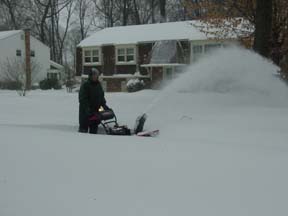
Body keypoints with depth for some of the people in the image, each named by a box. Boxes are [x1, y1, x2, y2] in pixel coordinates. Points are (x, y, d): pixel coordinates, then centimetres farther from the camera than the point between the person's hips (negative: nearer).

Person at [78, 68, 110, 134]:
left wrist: (104, 105, 8)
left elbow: (101, 96, 21)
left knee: (94, 126, 12)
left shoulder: (98, 85, 12)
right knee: (84, 126, -3)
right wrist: (87, 108, -25)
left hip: (95, 110, 7)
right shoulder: (85, 85, -10)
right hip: (85, 111, -7)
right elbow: (83, 99, -16)